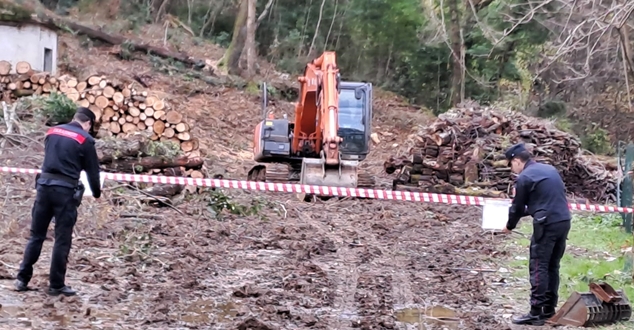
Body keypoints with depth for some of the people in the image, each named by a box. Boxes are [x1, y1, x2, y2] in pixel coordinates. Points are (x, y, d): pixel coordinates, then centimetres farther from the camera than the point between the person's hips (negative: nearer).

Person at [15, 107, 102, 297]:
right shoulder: (85, 140, -3)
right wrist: (96, 192, 20)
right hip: (65, 190, -5)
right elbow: (92, 169, 3)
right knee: (62, 240, 3)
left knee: (36, 235, 12)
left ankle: (22, 279, 13)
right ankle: (56, 285, 5)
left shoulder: (52, 131, 12)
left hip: (44, 185, 5)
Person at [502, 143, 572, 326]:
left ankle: (536, 313, -4)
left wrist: (510, 226, 21)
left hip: (547, 224, -8)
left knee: (538, 267, -3)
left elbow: (517, 206, 2)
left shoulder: (524, 177, -6)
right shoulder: (550, 169, 17)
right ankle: (549, 309, 19)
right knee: (553, 266, 15)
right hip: (564, 221, 8)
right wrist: (527, 210, 35)